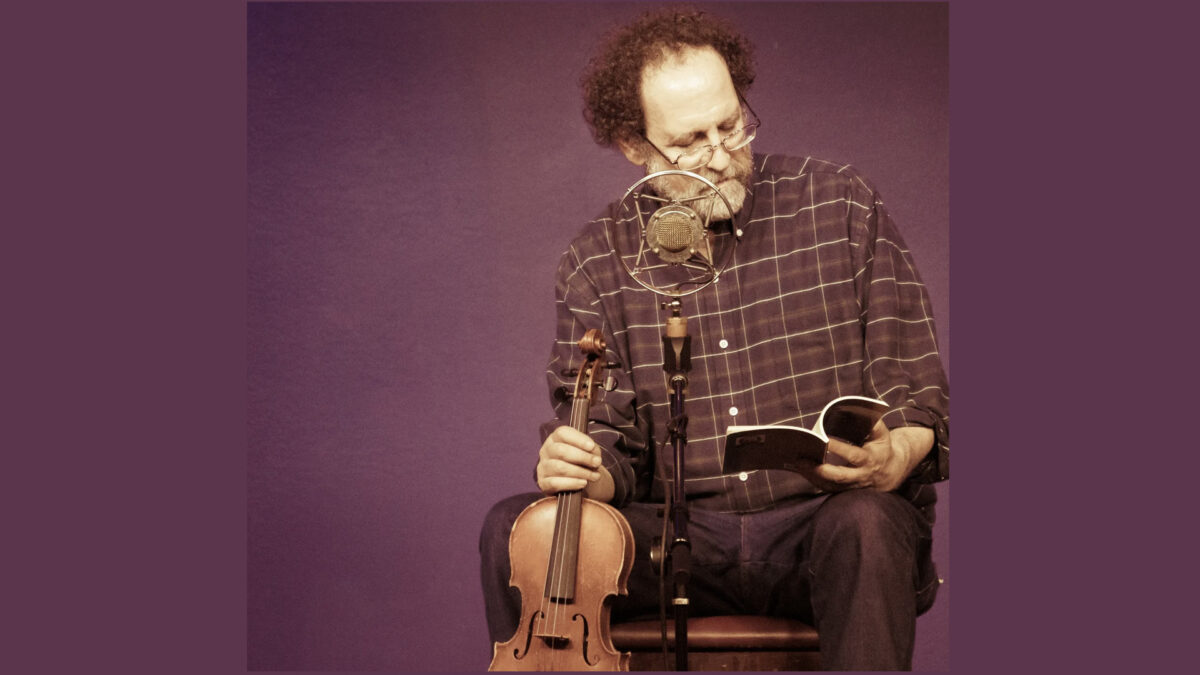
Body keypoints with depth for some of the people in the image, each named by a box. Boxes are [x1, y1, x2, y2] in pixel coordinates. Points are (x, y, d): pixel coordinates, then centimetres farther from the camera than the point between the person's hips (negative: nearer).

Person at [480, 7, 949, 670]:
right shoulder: (595, 263, 5)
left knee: (869, 522, -36)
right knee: (514, 530, -20)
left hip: (825, 523, -1)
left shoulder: (839, 204, 2)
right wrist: (583, 472, -18)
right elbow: (612, 443, 7)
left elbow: (917, 396, 2)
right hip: (680, 540, 2)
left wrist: (895, 455, -21)